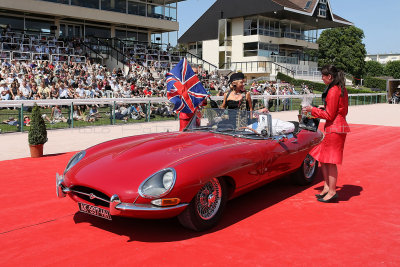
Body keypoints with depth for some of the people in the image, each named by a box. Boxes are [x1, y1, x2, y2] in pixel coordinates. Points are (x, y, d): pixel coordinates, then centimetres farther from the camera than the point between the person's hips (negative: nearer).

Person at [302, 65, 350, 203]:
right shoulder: (341, 89, 14)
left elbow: (329, 115, -16)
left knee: (330, 161, -2)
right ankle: (327, 187, 22)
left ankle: (332, 192, 6)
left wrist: (313, 110, -7)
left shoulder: (333, 91, -17)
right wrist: (318, 111, 16)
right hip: (338, 127, 10)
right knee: (322, 158, 15)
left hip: (335, 129, -10)